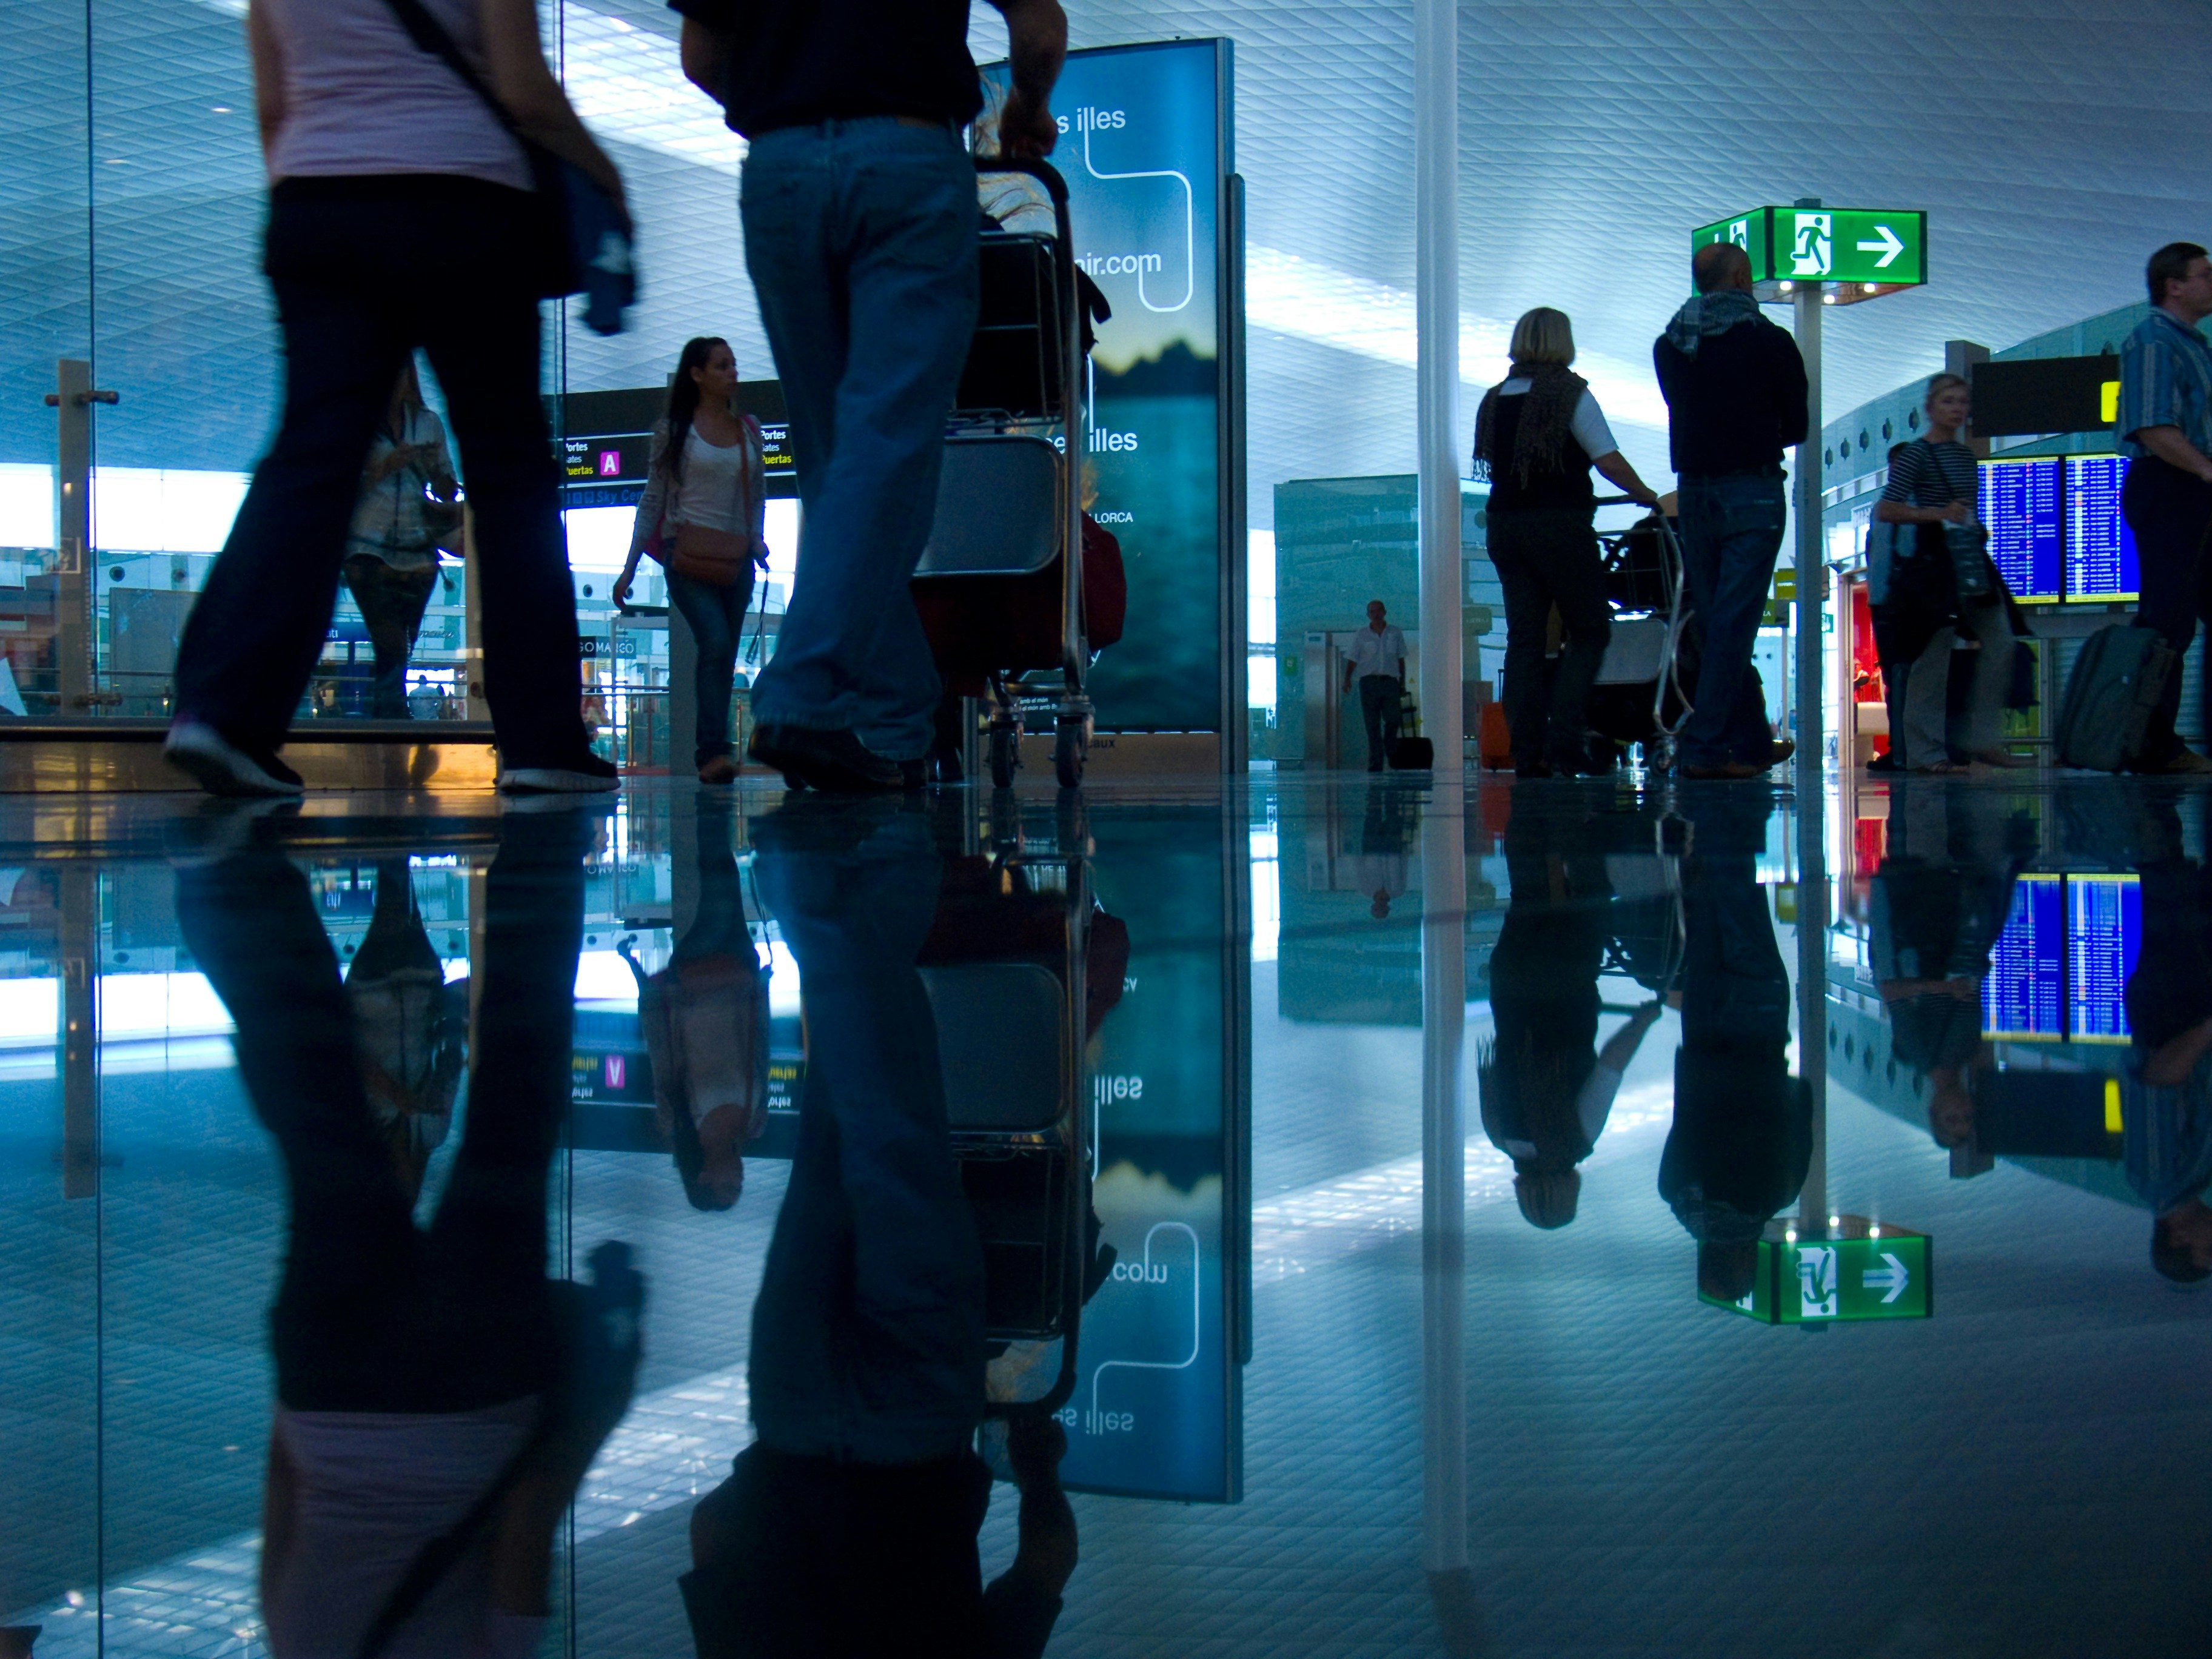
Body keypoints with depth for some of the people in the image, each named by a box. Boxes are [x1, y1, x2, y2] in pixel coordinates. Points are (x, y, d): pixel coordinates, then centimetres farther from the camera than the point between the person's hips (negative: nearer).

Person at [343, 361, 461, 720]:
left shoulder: (429, 423, 13)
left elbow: (448, 493, 14)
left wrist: (434, 466, -6)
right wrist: (385, 467, -15)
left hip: (417, 552, 4)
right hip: (369, 548, -4)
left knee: (399, 653, 4)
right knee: (392, 649, -15)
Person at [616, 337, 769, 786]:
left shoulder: (748, 430, 15)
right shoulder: (674, 430, 3)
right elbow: (652, 501, 4)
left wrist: (757, 539, 2)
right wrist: (629, 568, 0)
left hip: (736, 559, 5)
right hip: (689, 556, -5)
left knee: (723, 657, 2)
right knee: (715, 644, -22)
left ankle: (708, 756, 7)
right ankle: (714, 751, -26)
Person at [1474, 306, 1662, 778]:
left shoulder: (1494, 399, 10)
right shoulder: (1570, 394, -5)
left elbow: (1493, 465, 13)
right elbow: (1609, 461, -8)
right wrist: (1650, 498, 5)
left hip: (1504, 525, 5)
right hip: (1561, 525, -5)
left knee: (1523, 638, 5)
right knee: (1589, 631, 4)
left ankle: (1527, 753, -1)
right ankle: (1564, 740, -9)